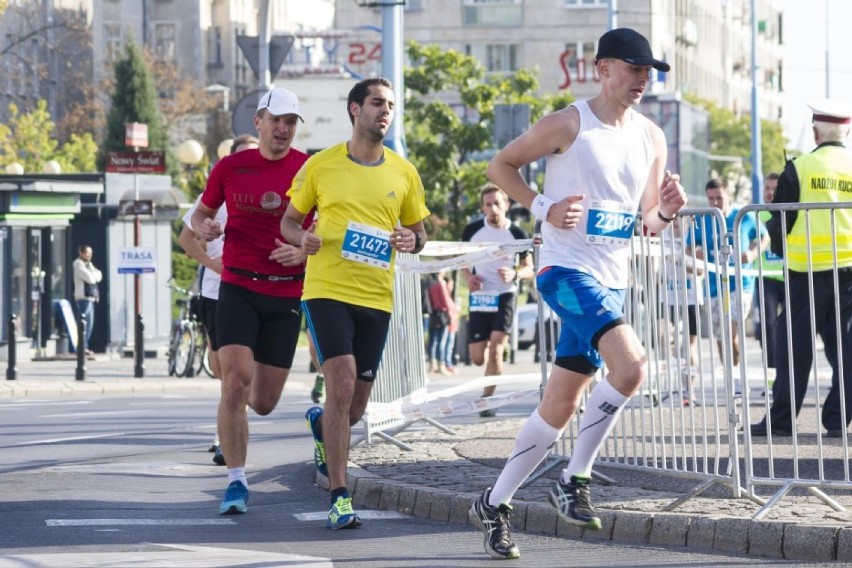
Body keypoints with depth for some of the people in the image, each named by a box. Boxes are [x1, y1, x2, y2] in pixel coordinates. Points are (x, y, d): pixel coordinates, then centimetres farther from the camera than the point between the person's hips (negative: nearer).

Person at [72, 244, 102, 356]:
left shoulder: (89, 264, 21)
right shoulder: (78, 264, -8)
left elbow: (99, 276, 12)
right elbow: (90, 278, -18)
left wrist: (93, 275, -7)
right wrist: (95, 274, 1)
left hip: (91, 297, 10)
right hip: (83, 297, -10)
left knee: (89, 323, 11)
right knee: (86, 322, -13)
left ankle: (84, 347, 16)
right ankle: (82, 347, -14)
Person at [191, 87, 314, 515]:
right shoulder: (231, 167, 3)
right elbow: (202, 211, 17)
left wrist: (303, 250, -16)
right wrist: (204, 227, -6)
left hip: (286, 294, 0)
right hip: (238, 289, 0)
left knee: (263, 403, 4)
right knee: (235, 380, -18)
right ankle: (236, 482, -10)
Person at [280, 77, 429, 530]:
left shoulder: (403, 173, 7)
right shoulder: (320, 165, 0)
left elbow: (419, 232, 17)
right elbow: (288, 222, 9)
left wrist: (412, 241, -7)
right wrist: (303, 238, -13)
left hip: (376, 300, 3)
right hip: (327, 292, -3)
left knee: (354, 408, 8)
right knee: (342, 383, -20)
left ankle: (321, 424, 47)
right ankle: (339, 498, -15)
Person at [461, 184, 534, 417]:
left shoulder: (517, 234, -6)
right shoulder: (472, 230, -2)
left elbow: (530, 269, 4)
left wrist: (515, 274, -18)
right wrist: (468, 277, -7)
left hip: (505, 295, -2)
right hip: (479, 297, 2)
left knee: (495, 350, -17)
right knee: (477, 358, 1)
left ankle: (487, 399, -5)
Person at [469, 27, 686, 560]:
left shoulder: (652, 138, 10)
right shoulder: (568, 125, -8)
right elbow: (501, 165, 1)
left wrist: (666, 212, -6)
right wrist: (543, 206, -11)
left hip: (613, 282, 7)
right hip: (567, 270, -7)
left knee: (561, 406, 8)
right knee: (632, 362, -27)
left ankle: (494, 504, 21)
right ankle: (575, 479, -13)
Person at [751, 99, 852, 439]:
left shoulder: (799, 168, -3)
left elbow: (780, 219, -1)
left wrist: (782, 249, 17)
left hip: (808, 268, -2)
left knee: (795, 343, 3)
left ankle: (782, 418, 3)